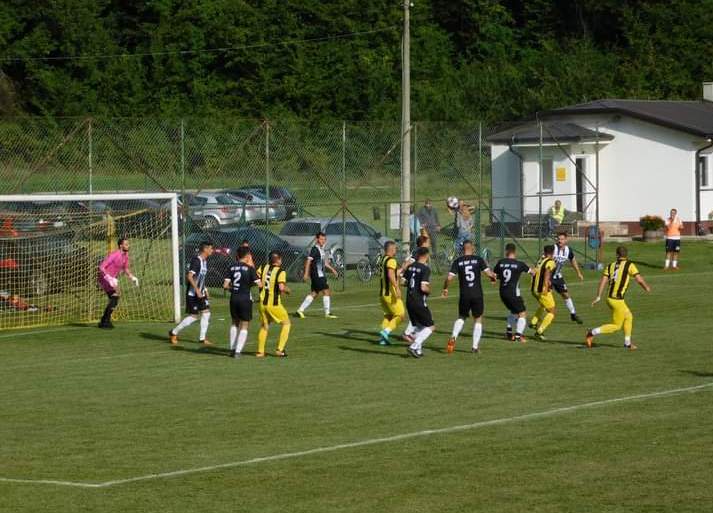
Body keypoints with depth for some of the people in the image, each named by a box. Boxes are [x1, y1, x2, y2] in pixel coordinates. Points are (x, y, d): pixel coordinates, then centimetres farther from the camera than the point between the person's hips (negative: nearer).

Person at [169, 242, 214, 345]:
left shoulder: (205, 261, 10)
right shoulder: (196, 260, -19)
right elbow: (189, 276, -27)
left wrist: (205, 289, 17)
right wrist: (197, 290, -28)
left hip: (200, 293, 9)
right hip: (192, 294, -9)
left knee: (206, 312, 3)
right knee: (194, 316, -5)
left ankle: (202, 338, 9)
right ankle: (174, 333, 8)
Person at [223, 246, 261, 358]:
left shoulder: (232, 267, 2)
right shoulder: (249, 268, -9)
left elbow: (225, 285, -4)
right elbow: (259, 284, -11)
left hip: (234, 298, 4)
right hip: (245, 299, -4)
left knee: (235, 323, 23)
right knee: (244, 326, 6)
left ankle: (232, 349, 24)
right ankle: (238, 351, 0)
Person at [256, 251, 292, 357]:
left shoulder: (263, 268, 2)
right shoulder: (280, 272, -13)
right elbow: (281, 288, -23)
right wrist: (287, 290, -2)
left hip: (262, 302, 5)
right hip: (274, 304, -5)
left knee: (264, 326, 21)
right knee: (286, 324, 12)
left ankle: (260, 351, 20)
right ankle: (280, 349, 4)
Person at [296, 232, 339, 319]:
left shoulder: (322, 249, 17)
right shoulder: (315, 249, -11)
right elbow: (308, 261, -17)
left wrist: (332, 269, 22)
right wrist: (306, 273, -23)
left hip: (321, 275, 9)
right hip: (317, 275, -9)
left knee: (314, 293, 9)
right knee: (326, 291, -7)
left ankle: (300, 310, 10)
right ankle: (327, 313, -4)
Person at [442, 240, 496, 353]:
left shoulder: (457, 261, 0)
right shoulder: (478, 259, -2)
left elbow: (449, 278, -6)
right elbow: (489, 273, -7)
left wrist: (445, 289, 12)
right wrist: (493, 276, 17)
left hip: (464, 295, 1)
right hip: (477, 294, -1)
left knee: (461, 317, 19)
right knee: (478, 319, 13)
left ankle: (453, 337, -5)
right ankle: (475, 346, 8)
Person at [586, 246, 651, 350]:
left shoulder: (610, 266, 8)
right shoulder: (629, 265, -5)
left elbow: (603, 280, -1)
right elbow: (639, 279, -8)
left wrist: (598, 297, -1)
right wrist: (647, 287, 11)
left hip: (609, 298, 7)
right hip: (617, 300, -7)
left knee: (628, 316, 25)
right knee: (616, 326, 8)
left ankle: (627, 343, 32)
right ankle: (592, 333, -4)